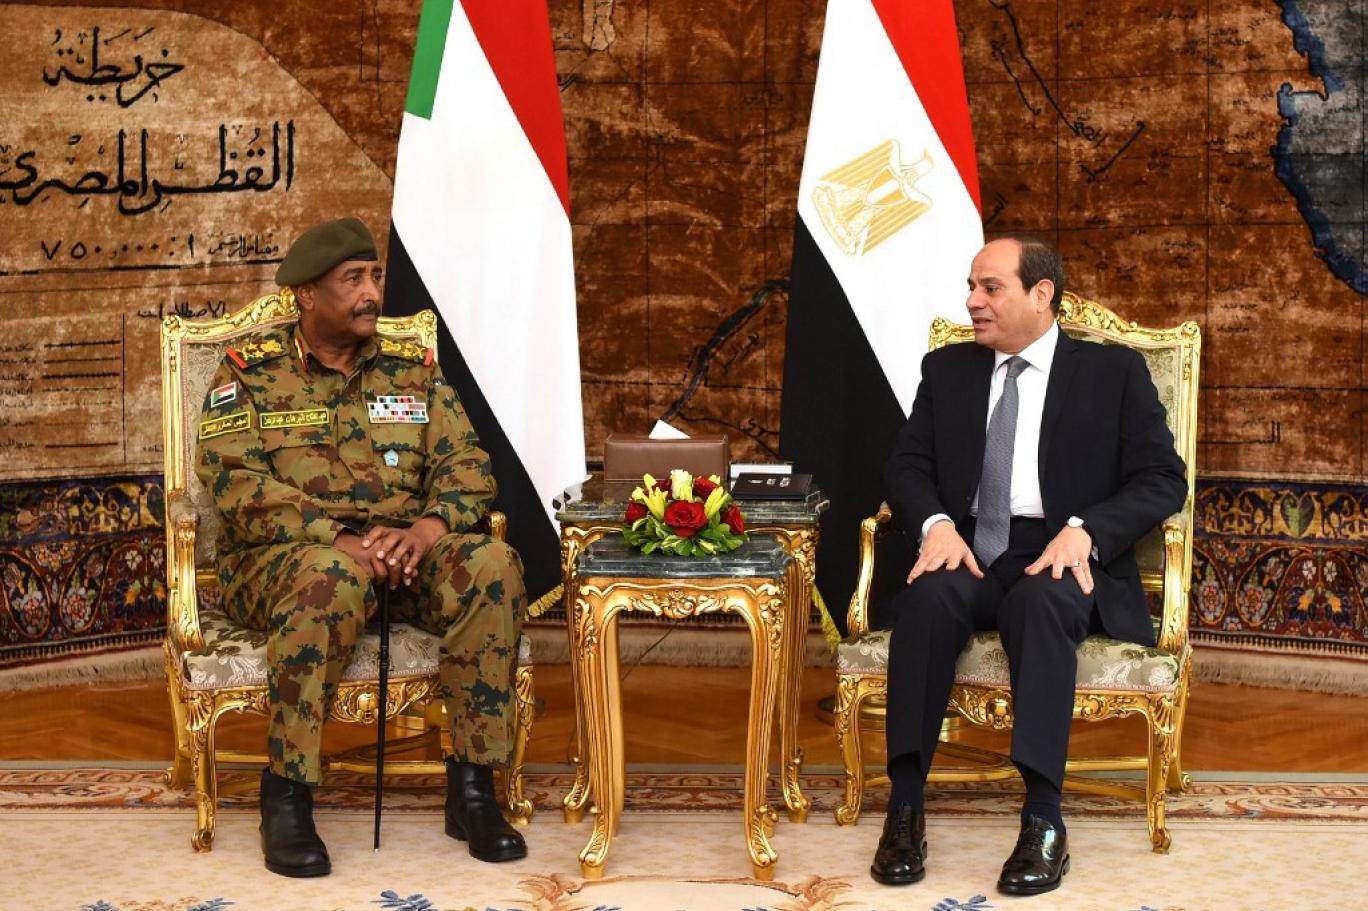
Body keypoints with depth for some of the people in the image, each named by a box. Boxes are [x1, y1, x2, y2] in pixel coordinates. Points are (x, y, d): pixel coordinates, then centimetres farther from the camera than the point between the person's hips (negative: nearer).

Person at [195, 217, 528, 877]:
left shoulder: (413, 368, 14)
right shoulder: (249, 370, 3)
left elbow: (466, 464, 6)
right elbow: (235, 480, -11)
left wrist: (426, 527, -17)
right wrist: (343, 539, -23)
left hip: (401, 556, 4)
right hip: (280, 556, -3)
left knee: (491, 564, -26)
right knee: (331, 577, -40)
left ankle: (472, 789, -20)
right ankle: (286, 796, -27)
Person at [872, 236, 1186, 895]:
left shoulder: (1114, 371, 8)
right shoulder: (947, 369, 17)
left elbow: (1163, 479, 1)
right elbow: (906, 465, 11)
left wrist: (1084, 532, -17)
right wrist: (935, 523, -12)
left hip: (1061, 558, -2)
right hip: (967, 553, 3)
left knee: (1038, 602, -38)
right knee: (926, 599, -33)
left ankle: (1043, 821, -38)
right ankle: (905, 806, -31)